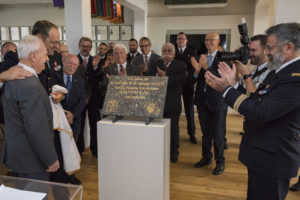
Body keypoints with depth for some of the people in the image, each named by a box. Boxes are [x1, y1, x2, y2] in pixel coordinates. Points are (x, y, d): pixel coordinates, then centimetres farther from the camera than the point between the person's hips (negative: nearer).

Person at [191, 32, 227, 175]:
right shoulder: (201, 57, 6)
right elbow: (196, 80, 2)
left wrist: (207, 68, -31)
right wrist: (197, 70, -18)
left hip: (217, 100, -5)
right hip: (202, 99, 5)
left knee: (218, 134, 5)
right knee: (206, 132, 18)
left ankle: (220, 162, 22)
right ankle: (206, 158, 34)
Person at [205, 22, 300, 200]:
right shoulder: (279, 71, 7)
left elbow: (259, 113, -30)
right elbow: (256, 101, 8)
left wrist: (227, 89, -22)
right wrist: (234, 84, 0)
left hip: (272, 159, -9)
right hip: (262, 153, 9)